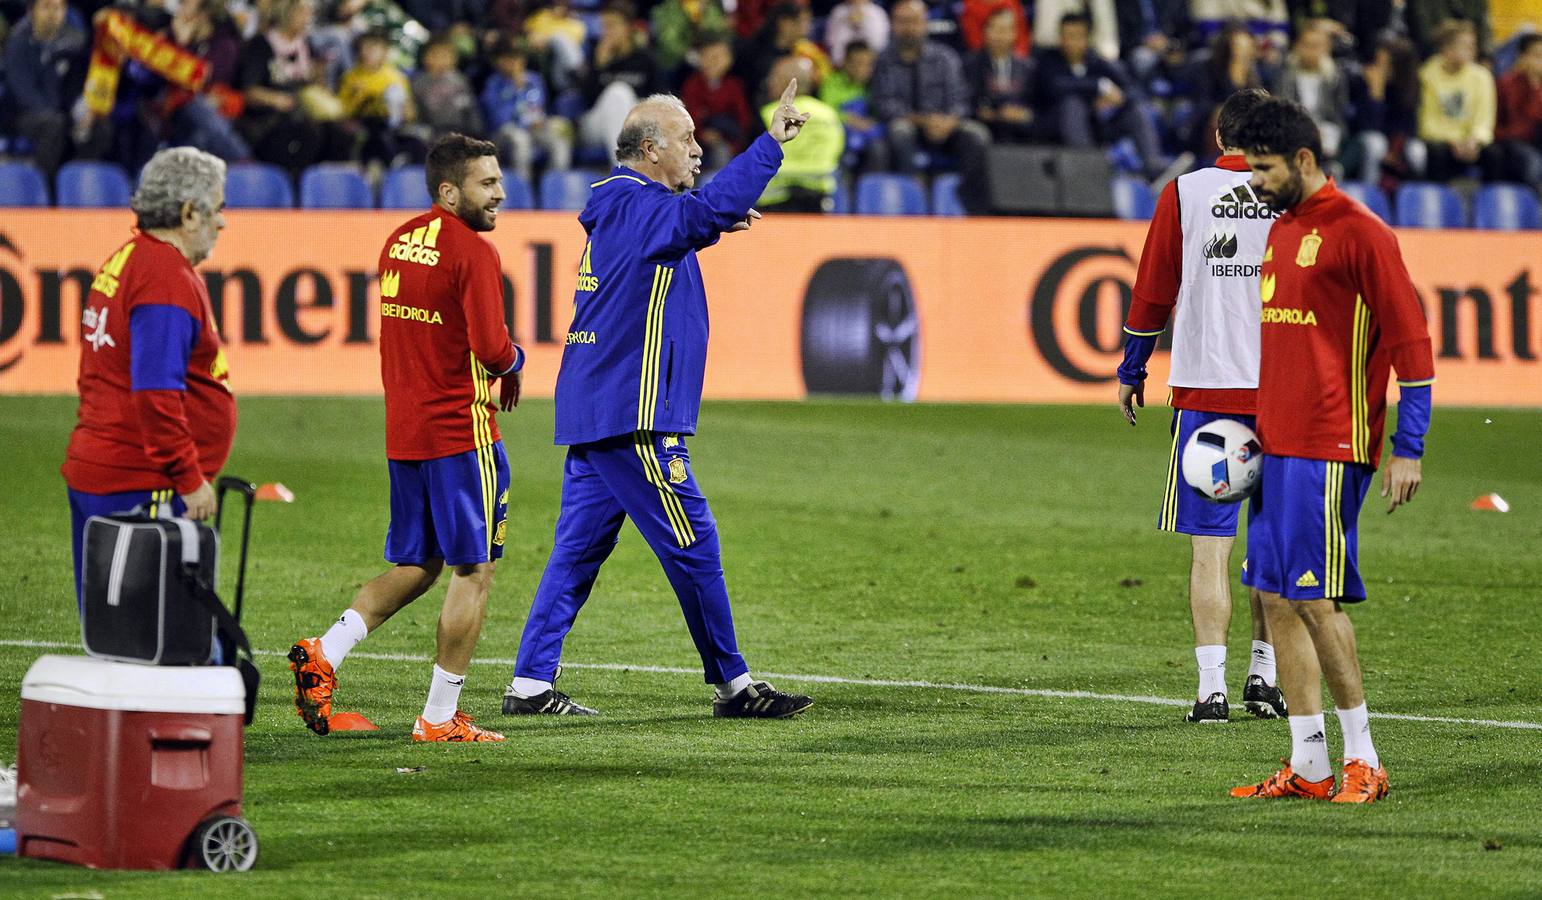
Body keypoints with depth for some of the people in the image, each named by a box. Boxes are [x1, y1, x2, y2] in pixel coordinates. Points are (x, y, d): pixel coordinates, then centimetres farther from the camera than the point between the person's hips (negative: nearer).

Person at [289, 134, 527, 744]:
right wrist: (514, 361, 2)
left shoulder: (399, 241, 11)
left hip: (402, 432, 8)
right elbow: (491, 348, -21)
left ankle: (324, 653, 0)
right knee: (474, 571, 2)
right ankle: (440, 718, 2)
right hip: (461, 431, -8)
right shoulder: (473, 252, -15)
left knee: (413, 567, 18)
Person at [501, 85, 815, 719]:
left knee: (579, 548, 9)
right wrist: (772, 142, -29)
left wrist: (711, 226, 18)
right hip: (631, 414, -10)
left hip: (593, 411, 10)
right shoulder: (637, 207, -14)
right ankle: (732, 685, 2)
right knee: (693, 547, -3)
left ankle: (530, 684, 7)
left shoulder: (617, 211, 16)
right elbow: (708, 211, -31)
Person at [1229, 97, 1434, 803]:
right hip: (1279, 446, 9)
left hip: (1329, 447, -9)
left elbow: (1410, 341, -10)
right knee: (1276, 598, 6)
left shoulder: (1358, 233, -10)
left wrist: (1408, 450, -13)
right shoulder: (1281, 229, 16)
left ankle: (1363, 761, -1)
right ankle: (1307, 767, 11)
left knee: (1316, 597, -10)